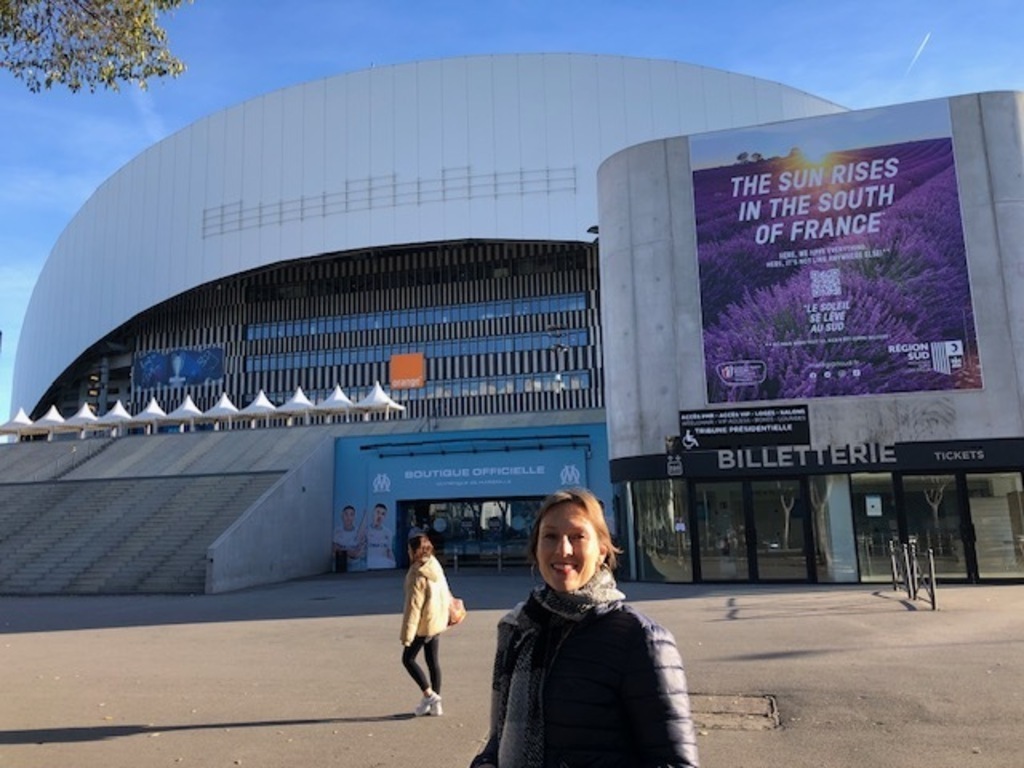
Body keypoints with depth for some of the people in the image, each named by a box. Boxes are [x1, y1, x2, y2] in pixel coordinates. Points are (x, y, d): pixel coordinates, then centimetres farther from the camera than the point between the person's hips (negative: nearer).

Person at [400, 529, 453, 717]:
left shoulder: (417, 575, -22)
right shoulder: (436, 566, 3)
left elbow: (413, 606, -21)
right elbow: (446, 593, 13)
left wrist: (407, 635, -16)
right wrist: (449, 613, 26)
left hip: (423, 624, -8)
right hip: (437, 622, 8)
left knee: (408, 659, 8)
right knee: (433, 661, 13)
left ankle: (429, 694, 4)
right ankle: (435, 704, 18)